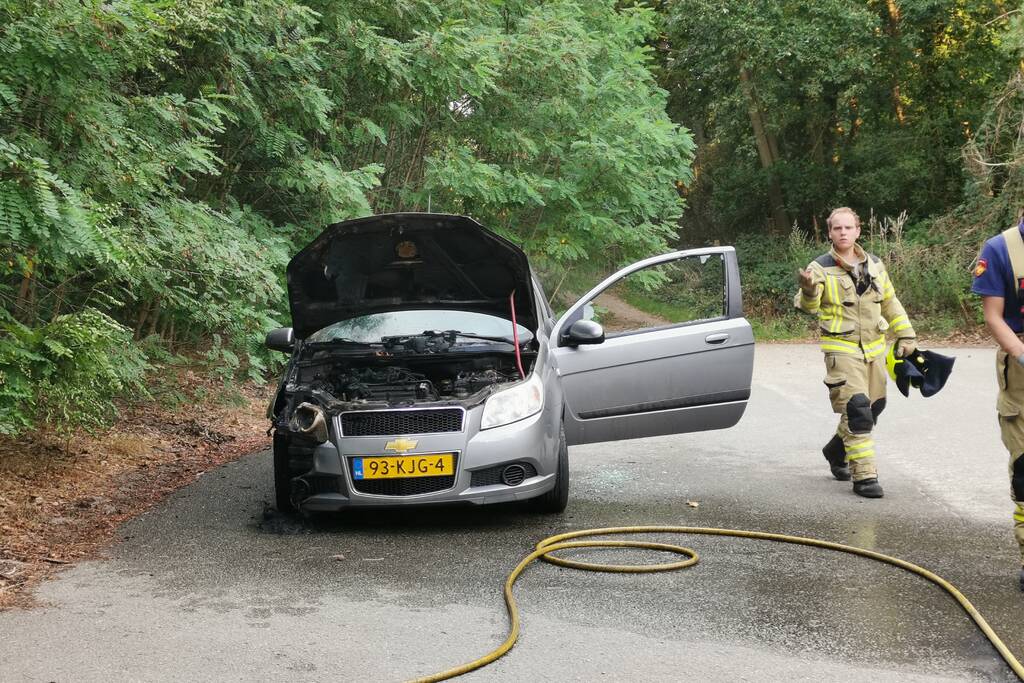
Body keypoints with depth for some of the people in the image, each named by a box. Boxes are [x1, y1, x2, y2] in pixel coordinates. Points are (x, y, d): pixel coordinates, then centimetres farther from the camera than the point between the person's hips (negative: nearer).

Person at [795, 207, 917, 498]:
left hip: (874, 348, 6)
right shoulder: (821, 268, -7)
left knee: (874, 406, 13)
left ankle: (836, 450, 37)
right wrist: (809, 291, -41)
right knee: (856, 409, -14)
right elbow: (808, 306, -20)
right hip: (841, 350, -6)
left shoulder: (874, 265, 9)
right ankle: (864, 475, -9)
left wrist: (906, 335, 15)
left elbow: (890, 303, 18)